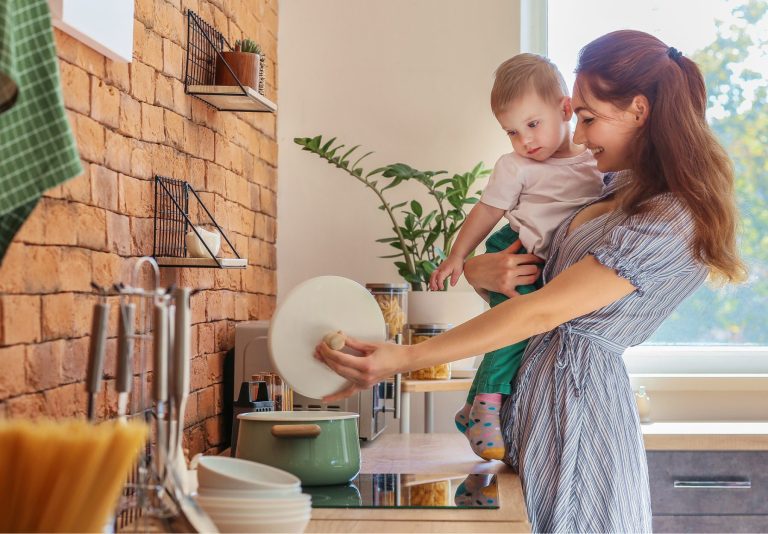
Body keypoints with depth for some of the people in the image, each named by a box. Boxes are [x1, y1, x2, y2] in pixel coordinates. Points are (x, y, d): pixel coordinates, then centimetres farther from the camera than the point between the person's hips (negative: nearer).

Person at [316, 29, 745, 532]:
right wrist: (479, 268, -9)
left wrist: (404, 359, -24)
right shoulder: (629, 190, 10)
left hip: (576, 388, -9)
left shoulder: (666, 227, -19)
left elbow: (540, 313, -23)